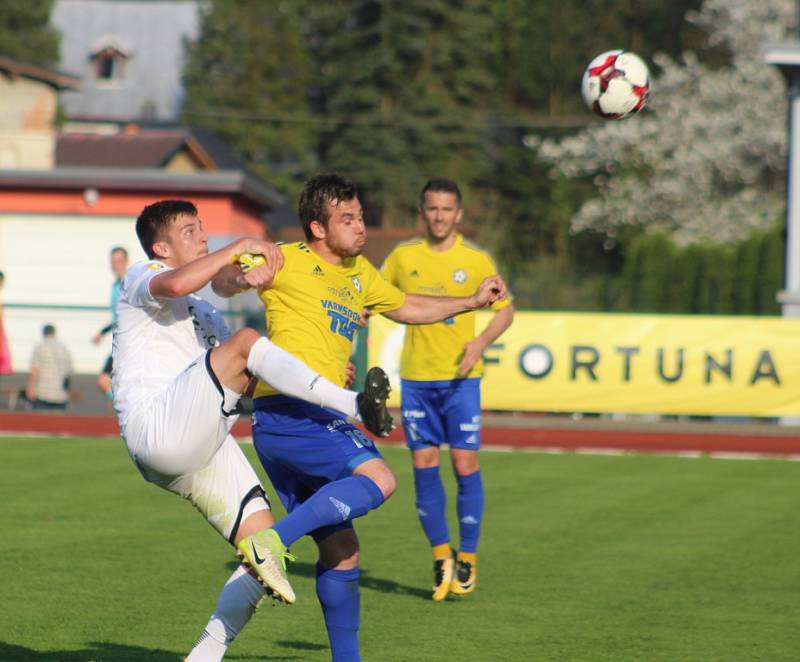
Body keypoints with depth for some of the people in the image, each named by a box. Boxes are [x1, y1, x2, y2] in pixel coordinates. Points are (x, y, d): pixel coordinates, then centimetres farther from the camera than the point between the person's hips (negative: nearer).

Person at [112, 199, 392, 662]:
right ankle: (354, 405, -28)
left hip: (206, 450, 8)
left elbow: (246, 379, 29)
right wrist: (239, 249, -12)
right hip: (157, 430, -8)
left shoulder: (203, 313, 33)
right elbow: (174, 284, -20)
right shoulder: (141, 280, 8)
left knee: (266, 553, -3)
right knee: (246, 342, -25)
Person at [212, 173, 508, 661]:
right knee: (378, 479, -27)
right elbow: (222, 282, -9)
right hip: (288, 410, -9)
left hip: (318, 417, 9)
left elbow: (407, 308, 38)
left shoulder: (359, 273, 22)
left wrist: (473, 301, 35)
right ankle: (274, 541, -34)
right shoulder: (288, 261, -2)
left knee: (341, 549, 10)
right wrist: (240, 276, -32)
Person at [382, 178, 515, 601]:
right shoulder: (403, 256, 5)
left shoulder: (476, 260, 0)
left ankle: (467, 558, 5)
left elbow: (505, 309, 6)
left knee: (465, 464, -6)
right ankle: (441, 556, 11)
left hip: (460, 376, -2)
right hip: (415, 377, 2)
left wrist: (481, 342, -11)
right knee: (424, 465, 0)